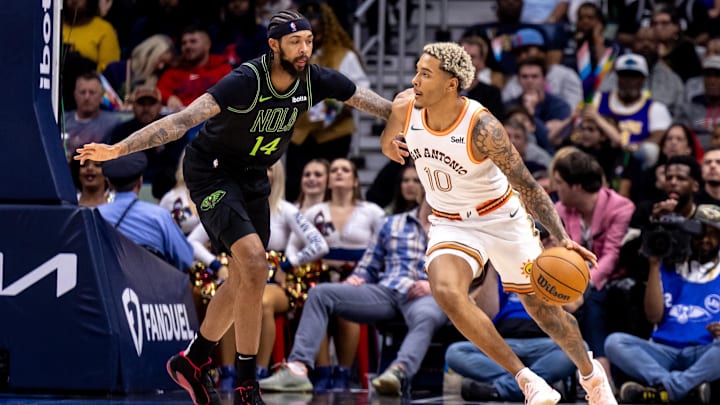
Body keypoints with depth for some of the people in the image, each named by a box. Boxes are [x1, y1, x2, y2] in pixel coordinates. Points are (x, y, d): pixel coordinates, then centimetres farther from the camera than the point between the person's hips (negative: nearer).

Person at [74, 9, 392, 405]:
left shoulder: (314, 79, -12)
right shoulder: (246, 81, -30)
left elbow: (373, 102, 0)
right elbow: (184, 119, -35)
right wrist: (118, 149, -41)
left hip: (252, 176, 8)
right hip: (212, 171, -8)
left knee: (243, 278, 15)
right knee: (254, 265, -21)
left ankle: (192, 361, 34)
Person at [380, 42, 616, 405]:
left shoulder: (482, 128, -29)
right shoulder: (404, 108, -18)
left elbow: (527, 186, -27)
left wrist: (562, 238, -33)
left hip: (502, 218, -3)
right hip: (450, 224, 3)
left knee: (541, 307, 8)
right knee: (446, 292, -27)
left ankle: (590, 374, 38)